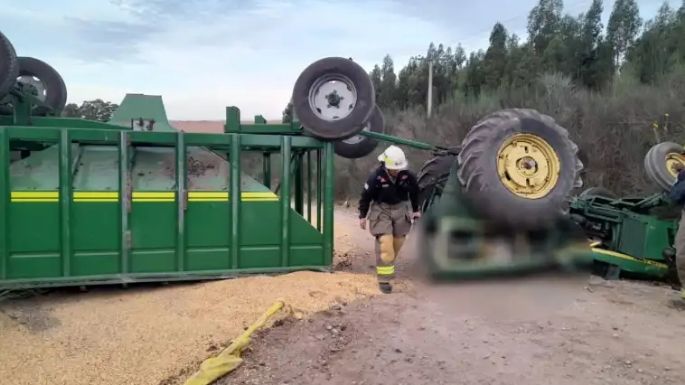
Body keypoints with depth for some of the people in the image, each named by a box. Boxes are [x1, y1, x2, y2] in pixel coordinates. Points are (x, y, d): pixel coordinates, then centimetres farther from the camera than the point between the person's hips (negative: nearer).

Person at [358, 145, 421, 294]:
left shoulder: (407, 175, -12)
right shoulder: (376, 177, -20)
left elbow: (414, 192, 7)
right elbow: (366, 196, -8)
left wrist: (415, 210, 14)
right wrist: (362, 216, -2)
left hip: (400, 209, 4)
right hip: (381, 210, -4)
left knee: (397, 242, 13)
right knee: (385, 244, -13)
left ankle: (388, 267, 39)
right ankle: (384, 279, -6)